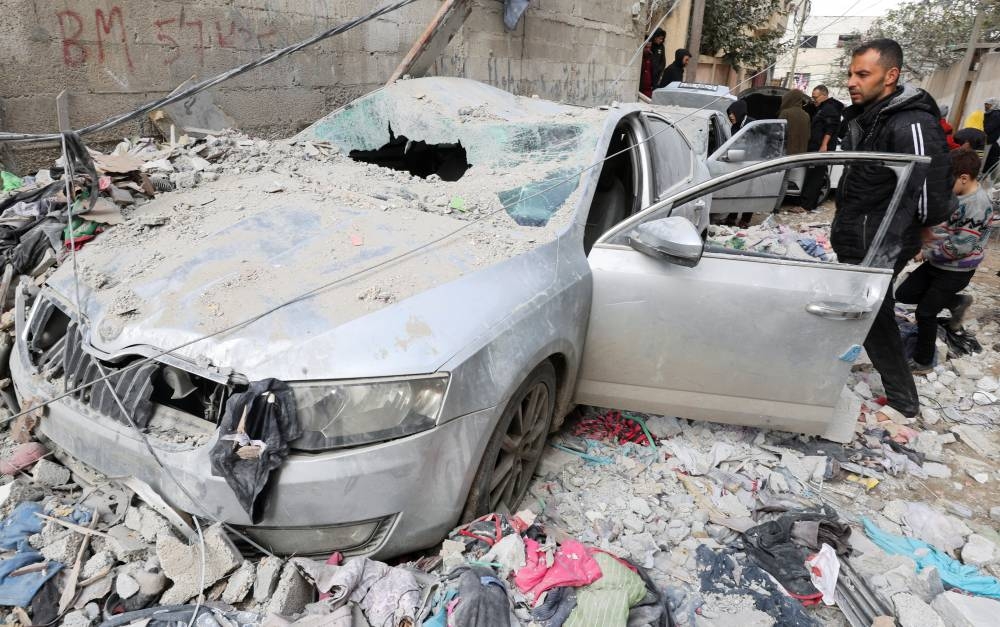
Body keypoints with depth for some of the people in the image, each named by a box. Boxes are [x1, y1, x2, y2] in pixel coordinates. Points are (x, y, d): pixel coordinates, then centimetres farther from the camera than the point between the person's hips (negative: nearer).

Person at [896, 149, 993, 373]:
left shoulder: (977, 205, -25)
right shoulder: (956, 193, 0)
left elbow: (960, 247, -25)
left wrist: (927, 253, -14)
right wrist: (926, 248, 2)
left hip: (956, 271, -8)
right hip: (937, 263, 8)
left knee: (925, 312, -2)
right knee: (903, 294, 13)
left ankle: (923, 362, 16)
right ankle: (958, 302, 31)